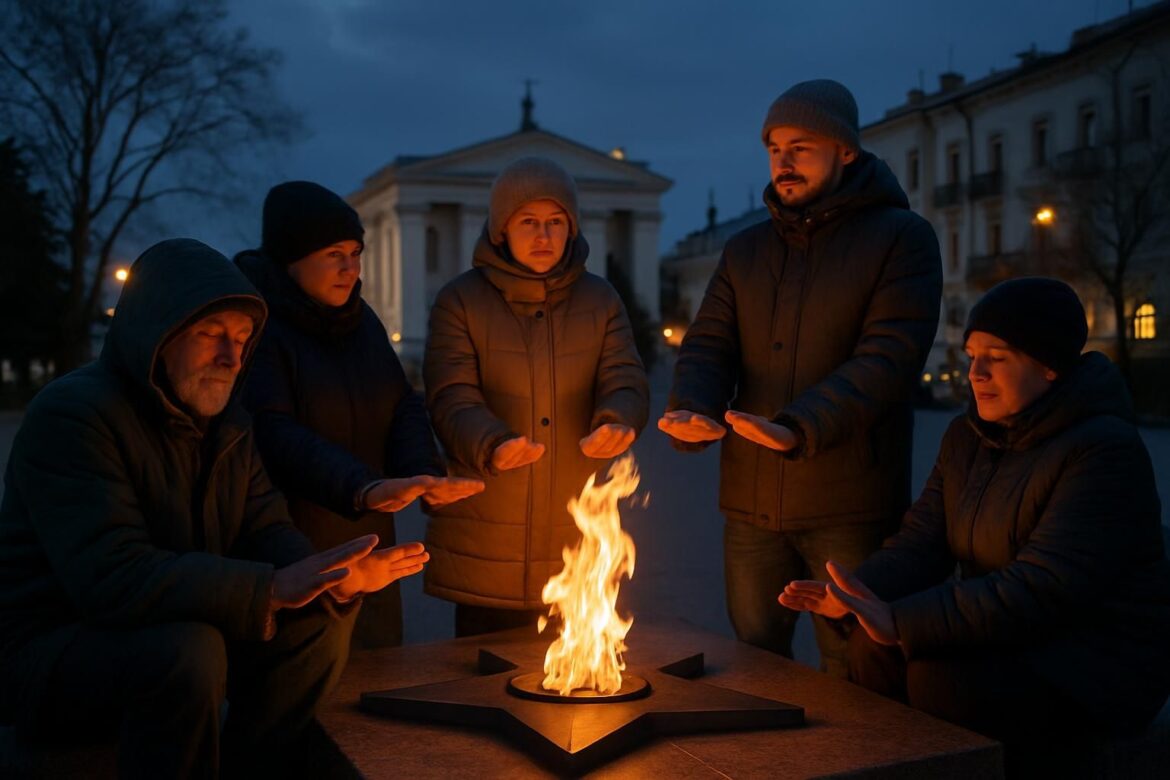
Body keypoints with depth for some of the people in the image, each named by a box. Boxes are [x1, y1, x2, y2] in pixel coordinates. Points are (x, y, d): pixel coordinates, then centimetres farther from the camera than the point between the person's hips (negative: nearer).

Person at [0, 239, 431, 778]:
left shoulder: (225, 420, 5)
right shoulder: (72, 414, -21)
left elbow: (265, 531, 3)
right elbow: (112, 576, -32)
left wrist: (336, 577, -20)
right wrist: (270, 587, -36)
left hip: (172, 629, 8)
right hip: (52, 651, -7)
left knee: (320, 622, -6)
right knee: (190, 651, -35)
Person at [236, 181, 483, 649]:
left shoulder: (359, 318, 11)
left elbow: (402, 404, 6)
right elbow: (273, 433, -23)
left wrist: (422, 470, -14)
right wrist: (363, 487, -35)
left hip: (368, 549, 7)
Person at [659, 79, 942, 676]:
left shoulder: (902, 237, -3)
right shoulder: (744, 251, 13)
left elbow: (890, 355, -16)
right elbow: (708, 344, 7)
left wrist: (800, 428, -30)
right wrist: (690, 409, -17)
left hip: (850, 508, -5)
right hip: (751, 504, 5)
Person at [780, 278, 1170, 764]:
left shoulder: (1104, 451, -20)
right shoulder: (966, 437, 5)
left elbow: (1043, 589, -30)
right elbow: (921, 543, -1)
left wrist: (901, 621, -36)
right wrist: (857, 597, -22)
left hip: (1099, 658, -7)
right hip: (1015, 636, 7)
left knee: (944, 679, -29)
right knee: (876, 649, -16)